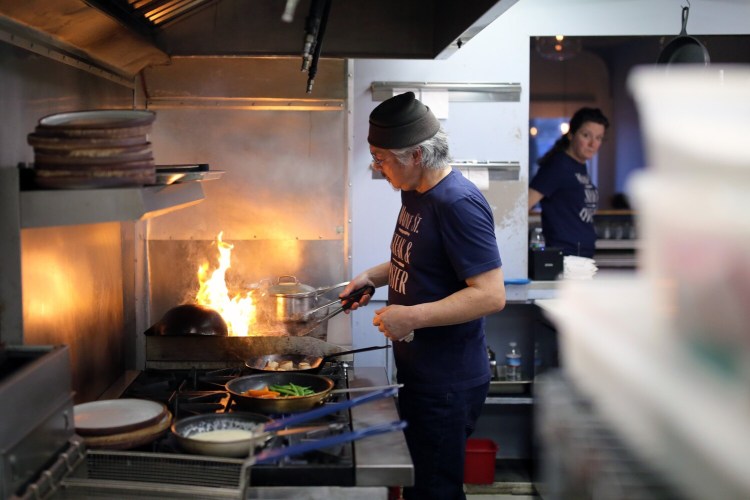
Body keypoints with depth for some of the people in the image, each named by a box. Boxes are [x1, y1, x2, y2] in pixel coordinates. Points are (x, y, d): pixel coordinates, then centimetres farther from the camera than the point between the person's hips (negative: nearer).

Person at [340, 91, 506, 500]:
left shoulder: (457, 203, -22)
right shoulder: (414, 192, 7)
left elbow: (491, 295, -26)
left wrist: (411, 317, -27)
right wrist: (373, 275, 7)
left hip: (448, 384, -9)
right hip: (419, 374, 9)